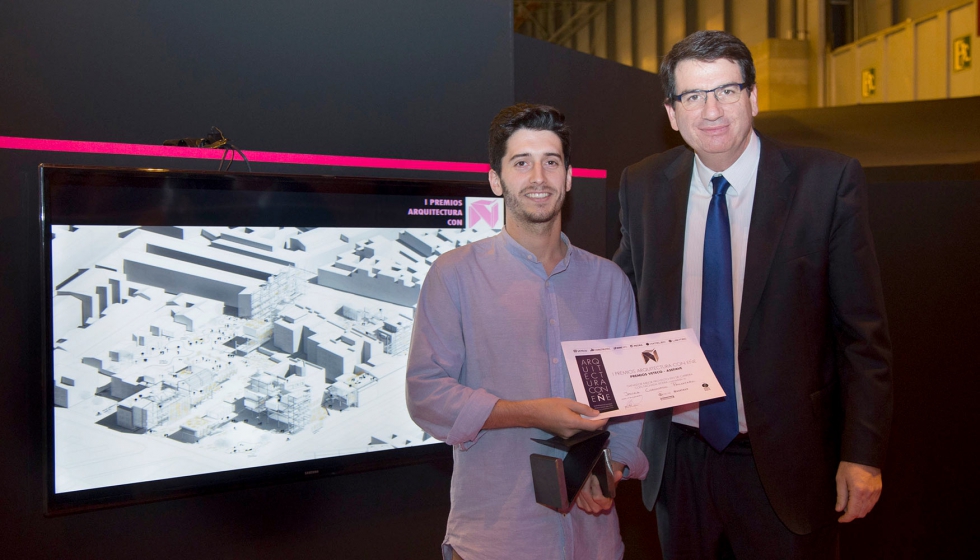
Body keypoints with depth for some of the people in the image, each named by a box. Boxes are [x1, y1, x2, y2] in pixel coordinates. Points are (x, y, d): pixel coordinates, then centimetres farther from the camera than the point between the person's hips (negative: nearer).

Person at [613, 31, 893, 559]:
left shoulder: (829, 179, -10)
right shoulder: (642, 186, -1)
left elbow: (863, 331, -8)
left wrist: (863, 453, -9)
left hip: (785, 461, -2)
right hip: (679, 454, 3)